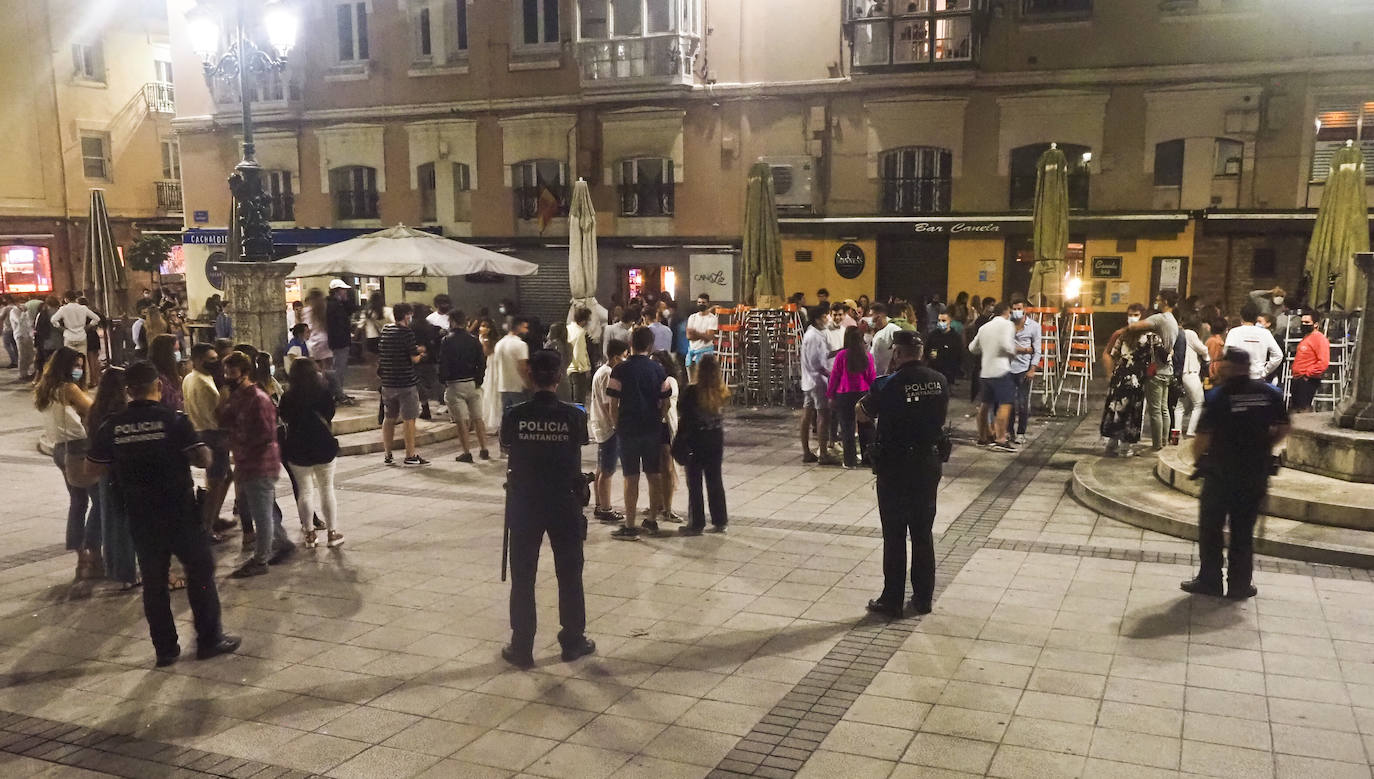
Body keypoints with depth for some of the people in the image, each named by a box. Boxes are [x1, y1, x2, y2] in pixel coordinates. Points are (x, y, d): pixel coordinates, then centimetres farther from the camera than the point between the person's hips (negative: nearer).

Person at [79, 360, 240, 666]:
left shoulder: (112, 427, -1)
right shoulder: (173, 420, -12)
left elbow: (89, 472, 3)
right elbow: (203, 458, -14)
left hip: (140, 515, 3)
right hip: (179, 512, -3)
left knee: (153, 579, 12)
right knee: (200, 570, 10)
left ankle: (165, 647, 17)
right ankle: (209, 639, 13)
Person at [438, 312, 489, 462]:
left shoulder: (446, 341, -8)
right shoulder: (473, 339, 2)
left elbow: (443, 364, -10)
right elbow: (482, 362, 1)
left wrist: (443, 381, 4)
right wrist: (479, 380, 7)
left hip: (455, 384, -4)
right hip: (473, 383, 4)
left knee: (461, 421, 0)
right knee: (478, 418, 10)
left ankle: (467, 453, 1)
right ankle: (484, 450, 11)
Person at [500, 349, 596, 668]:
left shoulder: (514, 416, -9)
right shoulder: (574, 416, -10)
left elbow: (506, 444, 5)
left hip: (524, 503, 0)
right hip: (564, 503, 0)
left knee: (522, 576, 9)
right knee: (569, 574, 13)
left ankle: (521, 647, 13)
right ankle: (573, 641, 23)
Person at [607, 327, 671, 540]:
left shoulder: (621, 370, -8)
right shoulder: (658, 370, 0)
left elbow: (613, 405, -7)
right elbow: (665, 404, 2)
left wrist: (618, 426, 6)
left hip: (628, 429, -3)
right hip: (653, 430, 3)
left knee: (631, 478, 0)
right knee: (653, 476, 13)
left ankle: (630, 527, 3)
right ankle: (652, 521, 24)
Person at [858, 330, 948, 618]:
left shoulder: (889, 384, -16)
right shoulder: (939, 381, -2)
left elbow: (863, 413, -2)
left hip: (896, 467, -4)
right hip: (930, 462, 5)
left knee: (894, 536, 4)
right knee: (923, 534, 14)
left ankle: (892, 601, 11)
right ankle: (923, 598, 21)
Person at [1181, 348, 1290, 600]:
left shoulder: (1219, 396, -14)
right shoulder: (1270, 393, -1)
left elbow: (1204, 436, -17)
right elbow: (1283, 428, 6)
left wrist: (1198, 457, 1)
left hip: (1221, 473, -4)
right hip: (1256, 474, 4)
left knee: (1211, 528, 10)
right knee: (1243, 531, 13)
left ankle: (1210, 581, 16)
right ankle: (1240, 585, 18)